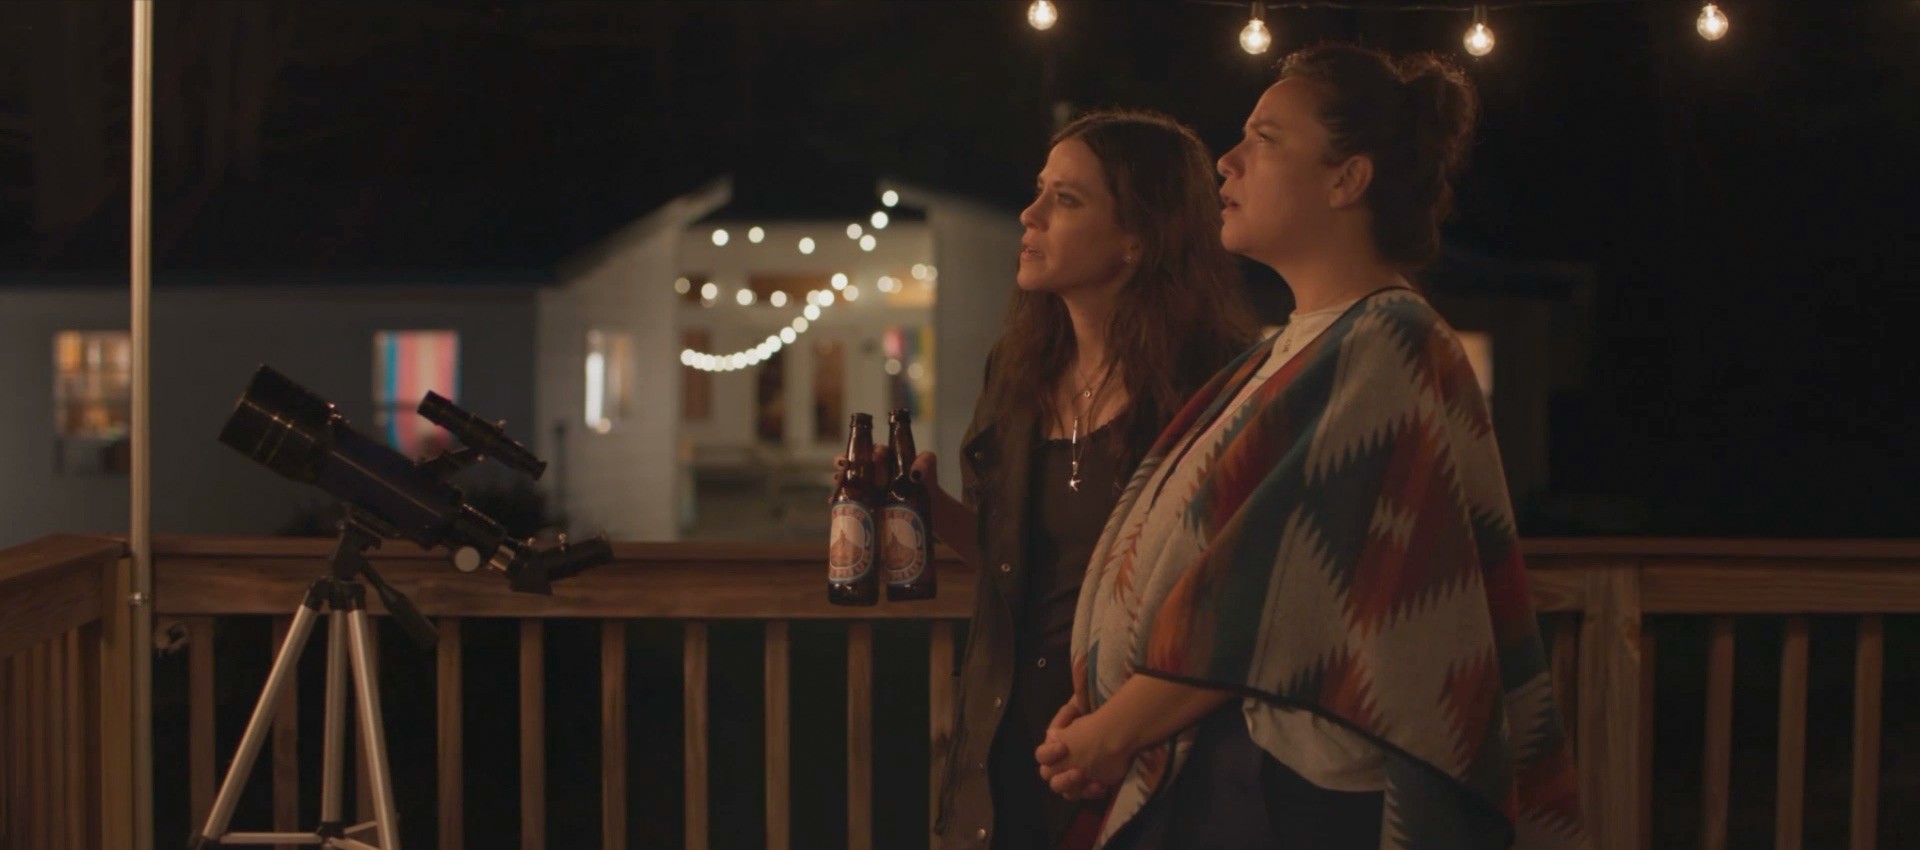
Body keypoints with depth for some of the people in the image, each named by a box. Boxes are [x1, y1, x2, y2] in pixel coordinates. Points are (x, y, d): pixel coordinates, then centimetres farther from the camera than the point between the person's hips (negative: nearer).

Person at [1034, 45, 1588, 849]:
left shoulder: (1388, 351, -13)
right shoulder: (1282, 358, 15)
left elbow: (1268, 597, -18)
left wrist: (1116, 730, -12)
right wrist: (1101, 709, 0)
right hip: (1204, 780, 8)